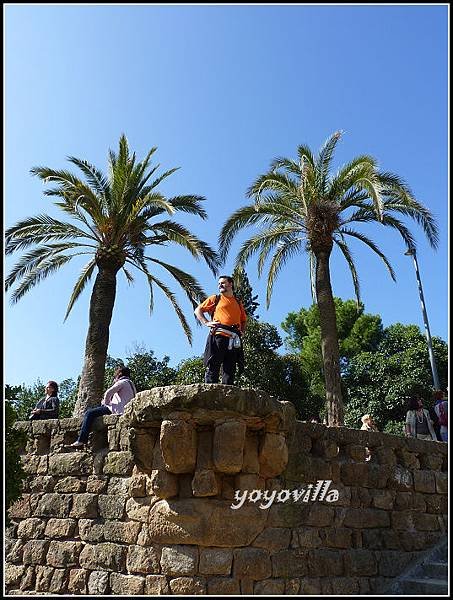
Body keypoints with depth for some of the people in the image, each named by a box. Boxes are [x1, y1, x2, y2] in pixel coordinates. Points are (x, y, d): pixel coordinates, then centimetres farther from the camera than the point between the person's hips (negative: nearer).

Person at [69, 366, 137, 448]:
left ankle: (81, 441, -13)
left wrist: (106, 402, -1)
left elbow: (108, 393, -18)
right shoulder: (131, 384, 23)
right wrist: (107, 402, 15)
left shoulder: (122, 382, -5)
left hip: (117, 410, -10)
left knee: (89, 413, -8)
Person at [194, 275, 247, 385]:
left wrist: (242, 331, 14)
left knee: (230, 370, 0)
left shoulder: (238, 303, 27)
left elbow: (243, 320, 34)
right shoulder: (215, 299, 17)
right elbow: (198, 310, 14)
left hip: (234, 340, 4)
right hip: (218, 336, -4)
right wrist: (206, 322, -1)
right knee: (213, 367, -11)